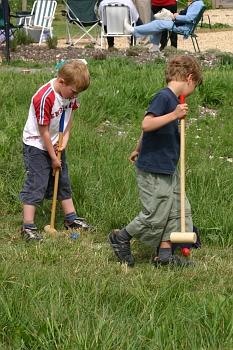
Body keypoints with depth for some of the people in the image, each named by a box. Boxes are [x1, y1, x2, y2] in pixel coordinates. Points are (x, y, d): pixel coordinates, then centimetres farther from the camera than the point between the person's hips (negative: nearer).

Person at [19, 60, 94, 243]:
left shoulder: (69, 92, -9)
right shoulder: (45, 97, -32)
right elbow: (43, 131, -25)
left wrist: (65, 139, -6)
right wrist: (53, 158, -16)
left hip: (56, 144, 8)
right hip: (37, 146, -8)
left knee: (63, 182, 17)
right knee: (36, 185, -8)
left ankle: (71, 219, 29)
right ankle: (28, 228, -4)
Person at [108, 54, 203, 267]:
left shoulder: (173, 100, 11)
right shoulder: (164, 97, -17)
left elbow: (152, 130, 23)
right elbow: (147, 124, -29)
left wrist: (139, 149, 36)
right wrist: (174, 115, -36)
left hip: (168, 169, 10)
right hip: (153, 171, -10)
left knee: (178, 210, 9)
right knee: (156, 216, -3)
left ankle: (164, 256, 13)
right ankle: (121, 238, 17)